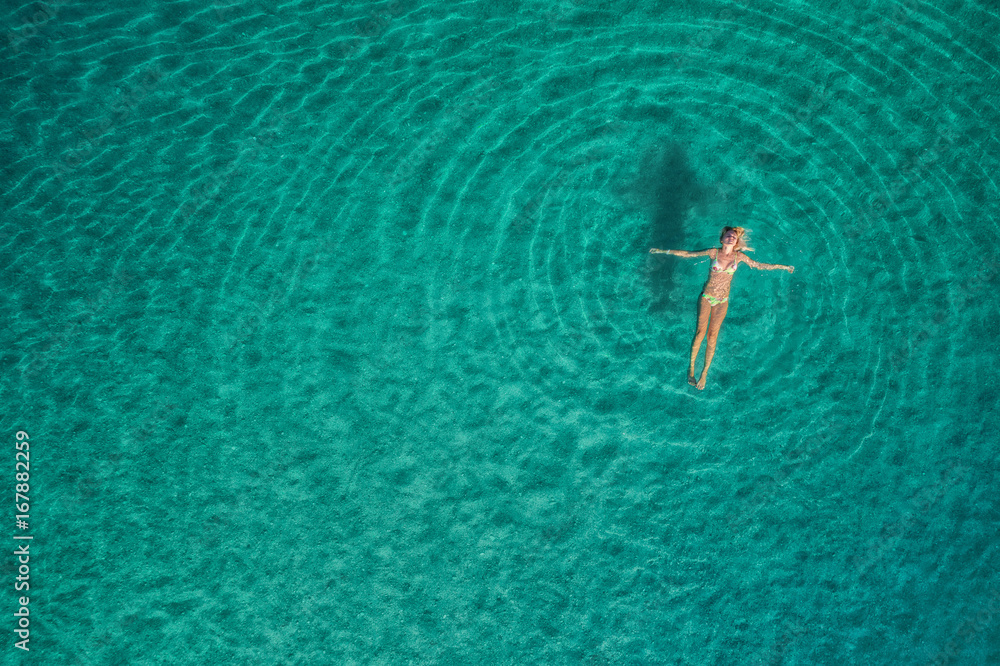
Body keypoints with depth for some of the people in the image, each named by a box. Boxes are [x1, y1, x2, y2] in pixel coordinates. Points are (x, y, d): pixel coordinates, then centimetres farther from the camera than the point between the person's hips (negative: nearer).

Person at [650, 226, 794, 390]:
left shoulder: (739, 257, -1)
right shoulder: (714, 252, -6)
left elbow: (760, 265, 11)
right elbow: (687, 254, -3)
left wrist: (783, 267, 15)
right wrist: (662, 251, -4)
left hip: (722, 302, 1)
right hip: (706, 298, -1)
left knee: (712, 336, 2)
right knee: (700, 332, -5)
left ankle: (704, 373, 10)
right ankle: (691, 368, 10)